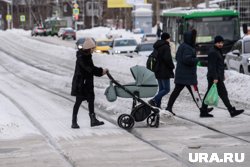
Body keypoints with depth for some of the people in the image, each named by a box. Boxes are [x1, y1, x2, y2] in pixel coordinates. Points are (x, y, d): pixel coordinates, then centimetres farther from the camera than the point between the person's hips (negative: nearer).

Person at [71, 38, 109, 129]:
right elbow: (89, 68, -26)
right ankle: (74, 122, 2)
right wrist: (101, 71, -20)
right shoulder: (81, 57, -19)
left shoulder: (87, 56, 9)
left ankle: (93, 120, 18)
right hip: (80, 83, -9)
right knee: (78, 101, -5)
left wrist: (101, 72, 0)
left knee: (91, 99, 11)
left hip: (87, 83, 9)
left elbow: (91, 68, 13)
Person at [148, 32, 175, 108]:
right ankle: (154, 100, -19)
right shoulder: (166, 47, -14)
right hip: (164, 72, -9)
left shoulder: (157, 47, 14)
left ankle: (157, 104, 7)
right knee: (166, 89, -6)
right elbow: (167, 58, -22)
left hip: (158, 71, 9)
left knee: (161, 89, 13)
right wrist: (172, 66, -7)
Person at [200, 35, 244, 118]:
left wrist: (222, 75, 27)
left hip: (218, 76, 10)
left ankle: (203, 112, 12)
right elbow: (212, 66, -20)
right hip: (214, 77, -10)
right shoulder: (213, 52, -15)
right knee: (223, 93, -6)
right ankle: (232, 111, -4)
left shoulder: (218, 51, 18)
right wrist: (215, 78, -24)